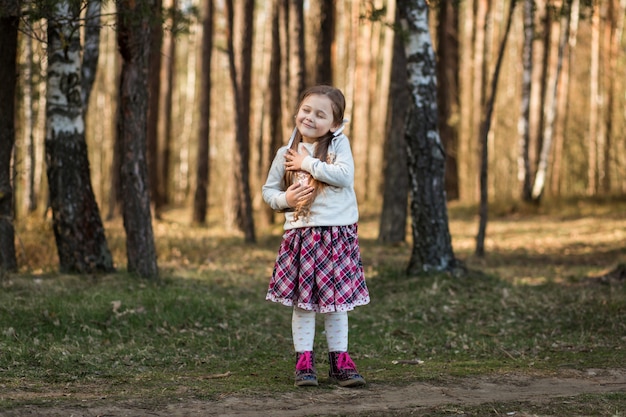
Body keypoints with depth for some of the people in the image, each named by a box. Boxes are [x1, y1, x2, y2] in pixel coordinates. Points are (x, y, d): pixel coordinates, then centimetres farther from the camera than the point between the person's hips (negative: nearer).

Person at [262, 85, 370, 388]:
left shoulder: (339, 144, -1)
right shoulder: (286, 154, 4)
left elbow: (344, 175, -18)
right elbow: (268, 191, 12)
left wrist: (308, 164, -14)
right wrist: (285, 199, -9)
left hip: (337, 234, -1)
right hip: (300, 234, 1)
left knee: (336, 300, 6)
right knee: (302, 301, 3)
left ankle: (339, 361, 14)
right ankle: (304, 362, 9)